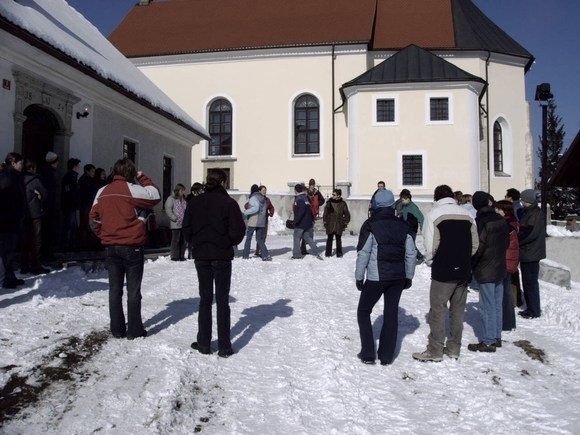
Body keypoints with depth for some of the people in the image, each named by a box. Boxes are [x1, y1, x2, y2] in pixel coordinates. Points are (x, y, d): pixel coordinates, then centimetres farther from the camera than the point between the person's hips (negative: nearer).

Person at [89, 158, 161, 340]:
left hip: (110, 247, 5)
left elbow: (93, 218, 13)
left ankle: (117, 329, 15)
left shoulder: (102, 192, 9)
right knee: (133, 290, 3)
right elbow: (155, 195, -4)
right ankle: (134, 330, 7)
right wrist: (143, 178, 5)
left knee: (115, 289, 10)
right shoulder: (131, 189, -11)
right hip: (131, 246, -5)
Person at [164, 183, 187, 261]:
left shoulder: (184, 199, 16)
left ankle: (181, 256, 16)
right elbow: (168, 210, -10)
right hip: (175, 224, -6)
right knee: (175, 240, -5)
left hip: (184, 224, 6)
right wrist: (175, 219, -13)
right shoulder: (171, 199, -4)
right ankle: (174, 256, 2)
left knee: (183, 241, 8)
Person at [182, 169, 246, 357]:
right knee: (222, 300, 5)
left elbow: (186, 229, 1)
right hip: (222, 256, -3)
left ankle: (203, 344, 16)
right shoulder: (229, 203, -10)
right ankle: (224, 347, 8)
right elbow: (238, 230, -12)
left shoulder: (194, 202, 1)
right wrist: (230, 243, 7)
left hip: (201, 256, 3)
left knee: (205, 299, 13)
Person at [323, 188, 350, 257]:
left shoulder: (342, 204, 0)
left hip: (339, 225, 0)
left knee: (338, 239, 6)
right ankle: (328, 252, 10)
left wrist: (345, 223, 6)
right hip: (330, 225, 0)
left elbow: (347, 215, 10)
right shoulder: (329, 202, -2)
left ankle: (339, 253, 14)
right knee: (329, 239, 2)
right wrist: (325, 222, 0)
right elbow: (325, 213, 4)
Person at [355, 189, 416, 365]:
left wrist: (359, 277, -3)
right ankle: (386, 355, 16)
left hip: (376, 277, -4)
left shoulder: (371, 225, -8)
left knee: (363, 311, 12)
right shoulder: (403, 225, 4)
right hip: (398, 277, 4)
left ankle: (368, 354, 11)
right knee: (391, 314, 12)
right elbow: (411, 253, 5)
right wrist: (408, 276, 13)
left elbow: (363, 253, -11)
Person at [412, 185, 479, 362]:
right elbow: (475, 243, 6)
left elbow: (431, 244, -15)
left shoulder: (434, 213, -8)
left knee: (438, 310, 3)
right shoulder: (466, 214, 7)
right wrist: (463, 260, 15)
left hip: (443, 271, -5)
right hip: (463, 271, 5)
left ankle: (435, 351, 7)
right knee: (458, 310, 13)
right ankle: (454, 348, 21)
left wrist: (429, 261, 2)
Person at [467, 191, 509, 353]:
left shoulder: (481, 221, -16)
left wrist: (469, 266, -7)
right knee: (497, 304, 15)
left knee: (487, 306, -2)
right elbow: (506, 242, 14)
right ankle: (496, 337, 24)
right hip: (500, 268, 7)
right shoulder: (500, 219, 5)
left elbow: (478, 247, -19)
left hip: (485, 270, -7)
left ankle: (488, 342, 4)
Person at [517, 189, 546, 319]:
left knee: (530, 282, -2)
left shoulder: (536, 213, -16)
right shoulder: (527, 212, 13)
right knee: (527, 281, 14)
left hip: (531, 253, -9)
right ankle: (530, 308, 23)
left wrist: (516, 240, -13)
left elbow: (531, 233, -23)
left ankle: (534, 311, 6)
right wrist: (519, 238, 2)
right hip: (526, 253, 9)